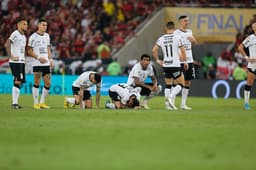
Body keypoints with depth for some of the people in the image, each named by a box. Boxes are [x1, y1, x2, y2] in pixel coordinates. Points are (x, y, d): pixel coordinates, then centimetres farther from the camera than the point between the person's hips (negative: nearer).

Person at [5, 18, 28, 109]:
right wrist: (11, 56, -23)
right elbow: (7, 44, -23)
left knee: (19, 82, 8)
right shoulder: (15, 34, -11)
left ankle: (15, 103, 12)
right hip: (15, 62, -9)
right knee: (17, 82, -11)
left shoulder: (24, 36, 17)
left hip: (22, 62, 9)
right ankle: (14, 103, -10)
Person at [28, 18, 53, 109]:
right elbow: (29, 51, -8)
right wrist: (39, 58, -18)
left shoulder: (47, 36, 13)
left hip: (46, 64, 6)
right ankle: (36, 103, 3)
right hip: (37, 64, -6)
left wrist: (50, 59, 11)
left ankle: (42, 102, 14)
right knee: (37, 83, -4)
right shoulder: (33, 37, -7)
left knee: (48, 83, 3)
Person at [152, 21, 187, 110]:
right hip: (175, 65, -4)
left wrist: (157, 60, 13)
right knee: (181, 84, 5)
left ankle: (168, 104, 8)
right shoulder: (177, 38, -6)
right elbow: (183, 51, -5)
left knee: (168, 85, 16)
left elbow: (154, 50, 0)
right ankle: (171, 96, -19)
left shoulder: (161, 39, 3)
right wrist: (185, 61, 8)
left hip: (165, 66, 4)